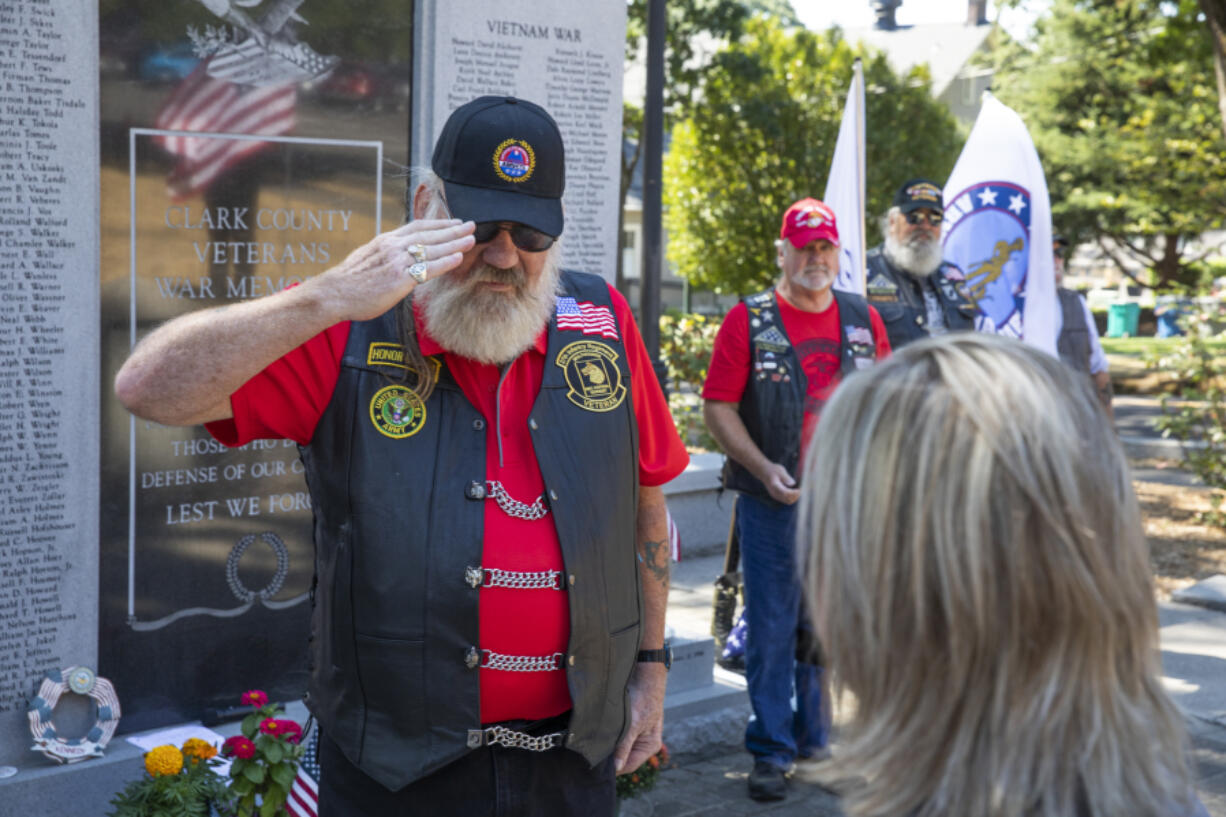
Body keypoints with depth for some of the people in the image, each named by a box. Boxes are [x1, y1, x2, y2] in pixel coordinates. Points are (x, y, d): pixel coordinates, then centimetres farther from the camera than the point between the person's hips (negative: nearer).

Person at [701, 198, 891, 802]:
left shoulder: (863, 320, 9)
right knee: (772, 630, 0)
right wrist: (762, 467, -14)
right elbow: (718, 405, -5)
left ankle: (816, 741, 24)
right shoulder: (749, 321, -2)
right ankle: (771, 752, 9)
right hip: (772, 503, -3)